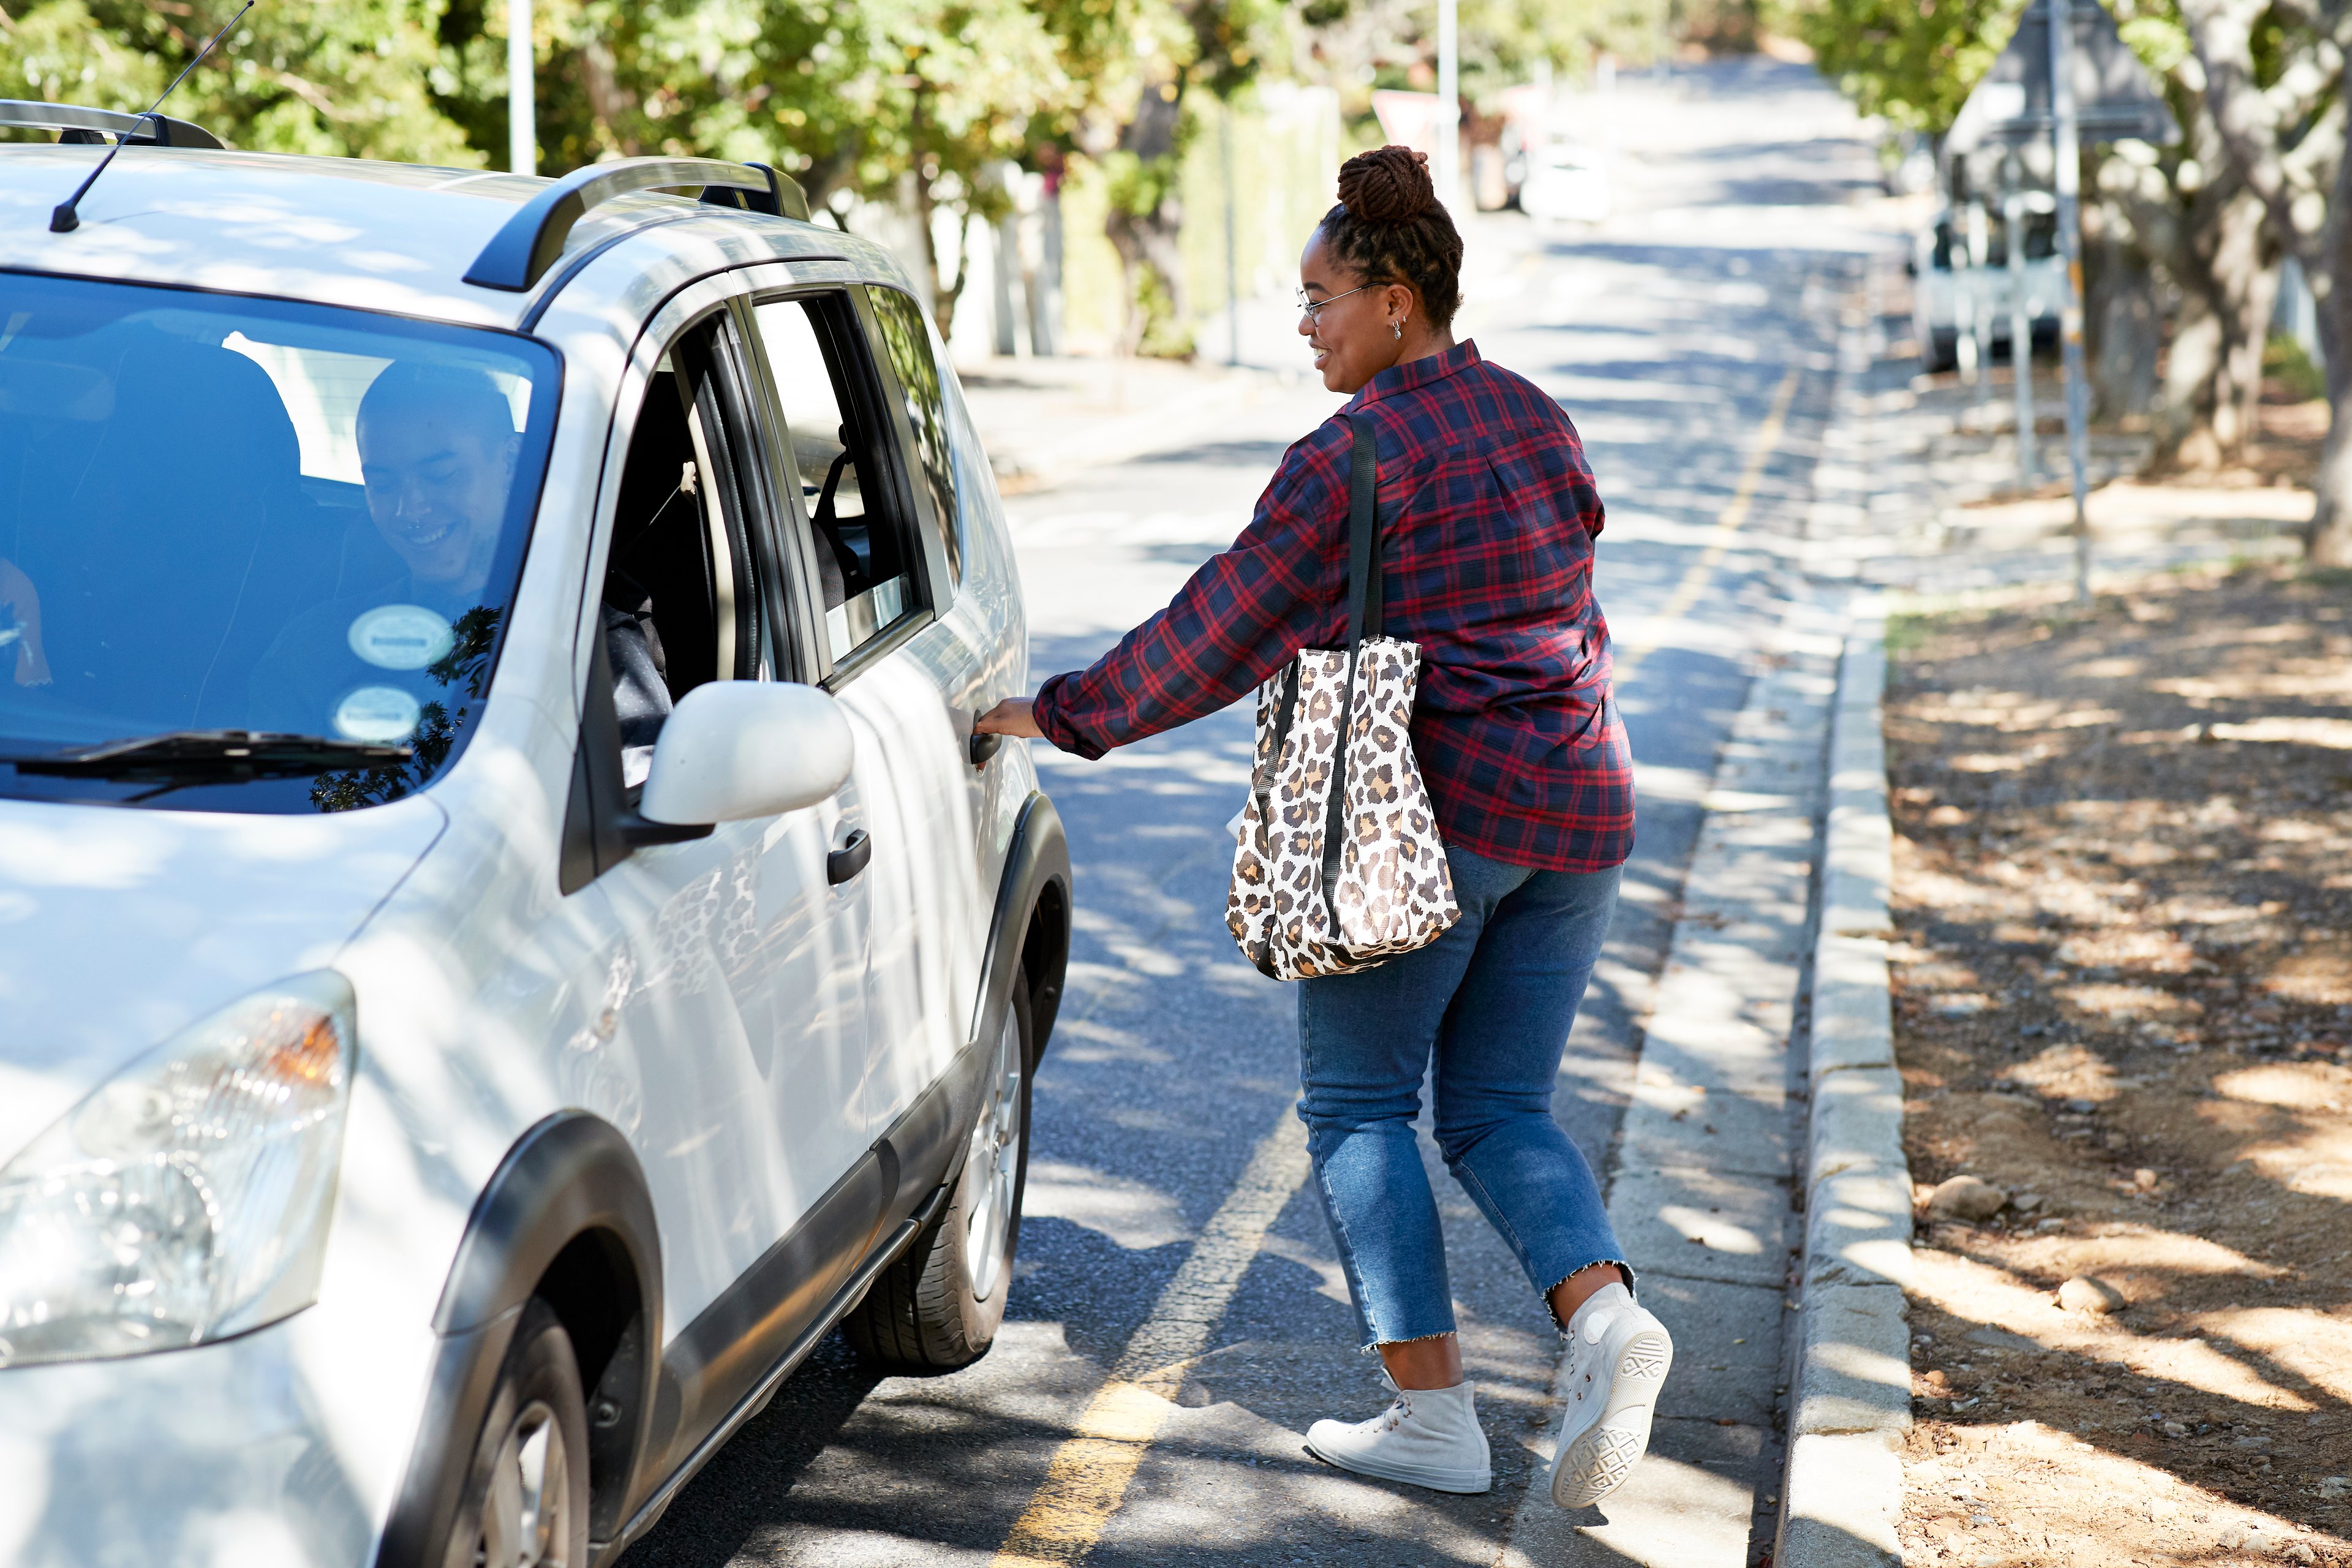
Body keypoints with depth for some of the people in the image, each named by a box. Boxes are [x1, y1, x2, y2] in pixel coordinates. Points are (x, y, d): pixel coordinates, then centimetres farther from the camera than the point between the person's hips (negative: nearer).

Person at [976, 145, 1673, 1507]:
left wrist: (1063, 717, 2)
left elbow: (1224, 631, -8)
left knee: (1360, 1101, 6)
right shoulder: (1539, 424, 12)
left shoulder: (1356, 455, -10)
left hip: (1432, 811, -7)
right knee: (1500, 1112, 13)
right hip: (1580, 807, 7)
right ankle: (1604, 1315, -13)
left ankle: (1434, 1415, 2)